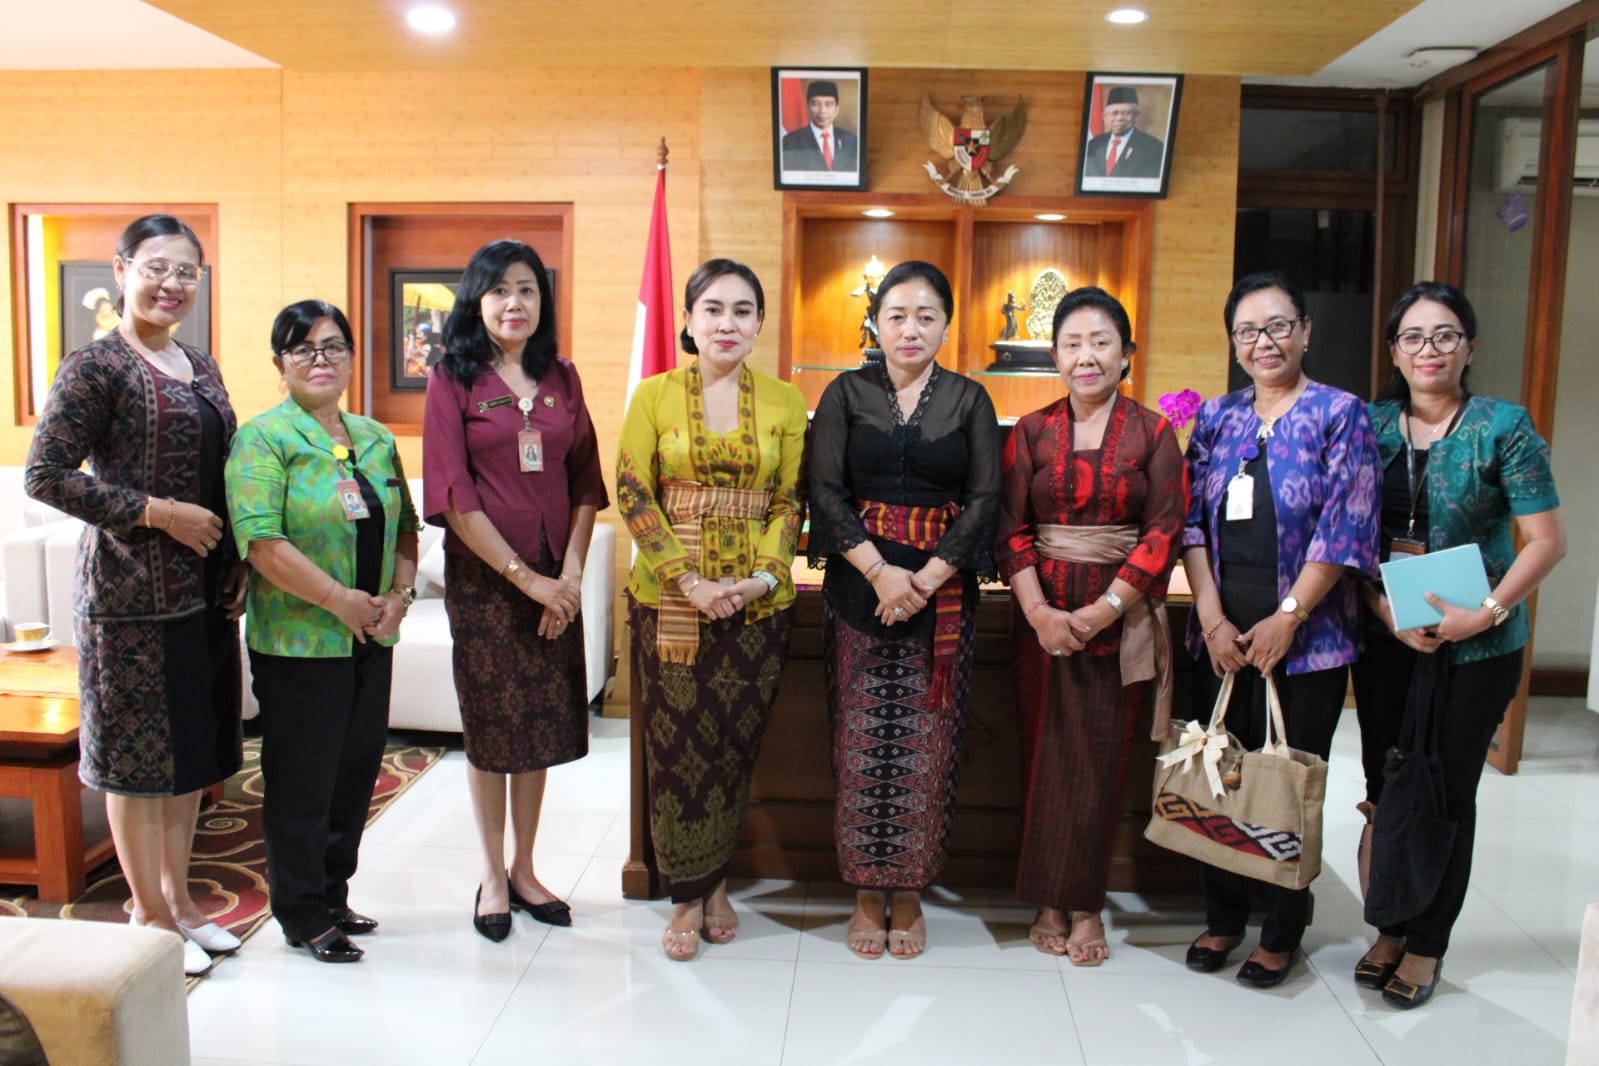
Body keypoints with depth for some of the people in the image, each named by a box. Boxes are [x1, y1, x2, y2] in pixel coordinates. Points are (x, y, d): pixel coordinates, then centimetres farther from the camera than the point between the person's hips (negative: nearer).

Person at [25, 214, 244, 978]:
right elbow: (45, 476, -15)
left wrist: (235, 568, 8)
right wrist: (159, 512, -18)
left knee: (191, 749, 14)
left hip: (203, 591, 7)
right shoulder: (97, 366, -9)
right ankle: (149, 915, 19)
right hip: (131, 593, -7)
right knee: (137, 754, 5)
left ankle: (178, 897, 29)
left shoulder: (200, 367, 12)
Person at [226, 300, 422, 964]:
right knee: (302, 782, 4)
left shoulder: (375, 439, 12)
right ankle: (303, 916, 20)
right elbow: (260, 540, -18)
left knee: (356, 774, 14)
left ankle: (333, 895, 31)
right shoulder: (263, 438, -8)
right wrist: (340, 599, -18)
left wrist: (399, 594, -3)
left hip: (372, 639, 6)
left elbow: (405, 527, 14)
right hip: (297, 642, -6)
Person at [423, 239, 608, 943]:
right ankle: (492, 875, 23)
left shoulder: (561, 378, 8)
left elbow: (585, 481, 7)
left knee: (544, 720, 9)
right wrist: (523, 575, -12)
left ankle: (525, 869, 25)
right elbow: (453, 494, -9)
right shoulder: (453, 379, -3)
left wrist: (570, 570, -5)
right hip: (481, 575, -3)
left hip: (554, 579, 4)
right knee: (491, 723, 6)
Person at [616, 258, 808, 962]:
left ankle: (715, 880, 29)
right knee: (676, 745, 3)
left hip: (758, 602, 1)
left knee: (736, 746, 8)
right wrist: (689, 579, -13)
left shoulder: (784, 401, 5)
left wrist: (765, 576, -10)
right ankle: (689, 897, 19)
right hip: (669, 600, -1)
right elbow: (632, 492, -4)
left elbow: (791, 500, 5)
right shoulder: (654, 395, 2)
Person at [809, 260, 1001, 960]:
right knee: (861, 742, 2)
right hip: (858, 588, 0)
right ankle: (867, 895, 17)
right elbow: (826, 490, -2)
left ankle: (909, 896, 18)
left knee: (927, 746, 3)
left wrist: (926, 579, -12)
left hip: (943, 593, 0)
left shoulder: (970, 401, 7)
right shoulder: (846, 395, 5)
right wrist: (878, 572, -14)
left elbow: (985, 498, -1)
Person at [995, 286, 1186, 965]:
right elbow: (1011, 529, 1)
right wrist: (1039, 612, -13)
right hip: (1042, 616, 1)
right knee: (1046, 752, 3)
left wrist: (1102, 610, -13)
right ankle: (1049, 902, 17)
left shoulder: (1152, 433, 2)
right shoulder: (1031, 433, 6)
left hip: (1123, 619, -1)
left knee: (1103, 757, 1)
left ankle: (1086, 904, 16)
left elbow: (1165, 530, -4)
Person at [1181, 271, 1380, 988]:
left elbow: (1344, 530, -9)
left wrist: (1286, 618, -13)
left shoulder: (1339, 415, -3)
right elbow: (1192, 521, 4)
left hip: (1306, 639, -3)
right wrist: (1212, 617, -5)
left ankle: (1282, 934, 22)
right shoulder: (1216, 418, 8)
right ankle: (1223, 917, 27)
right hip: (1220, 637, 4)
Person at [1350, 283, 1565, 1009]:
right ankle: (1391, 927, 27)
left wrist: (1487, 612, -18)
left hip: (1475, 642, -3)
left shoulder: (1503, 426, -6)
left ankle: (1427, 943, 21)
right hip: (1384, 635, 3)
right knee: (1385, 784, 9)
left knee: (1446, 791, 5)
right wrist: (1384, 607, -11)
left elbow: (1547, 539, -7)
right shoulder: (1371, 425, 3)